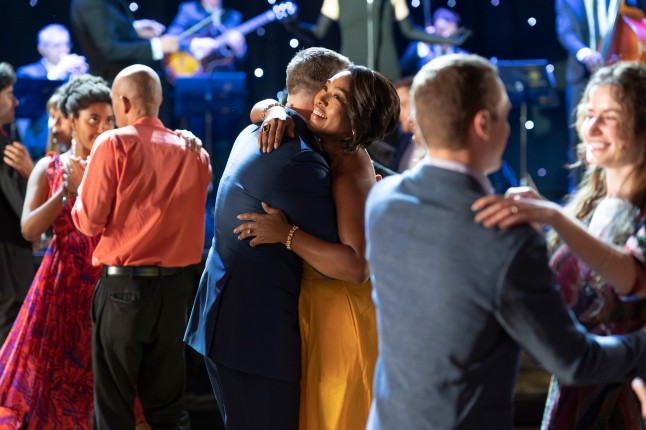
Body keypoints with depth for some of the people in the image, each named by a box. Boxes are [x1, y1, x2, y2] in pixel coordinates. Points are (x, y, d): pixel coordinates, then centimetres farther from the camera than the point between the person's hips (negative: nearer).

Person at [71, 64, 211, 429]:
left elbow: (89, 221, -9)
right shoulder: (194, 152, 4)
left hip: (124, 285, -4)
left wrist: (80, 186, 10)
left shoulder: (114, 144, -8)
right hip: (175, 286, 4)